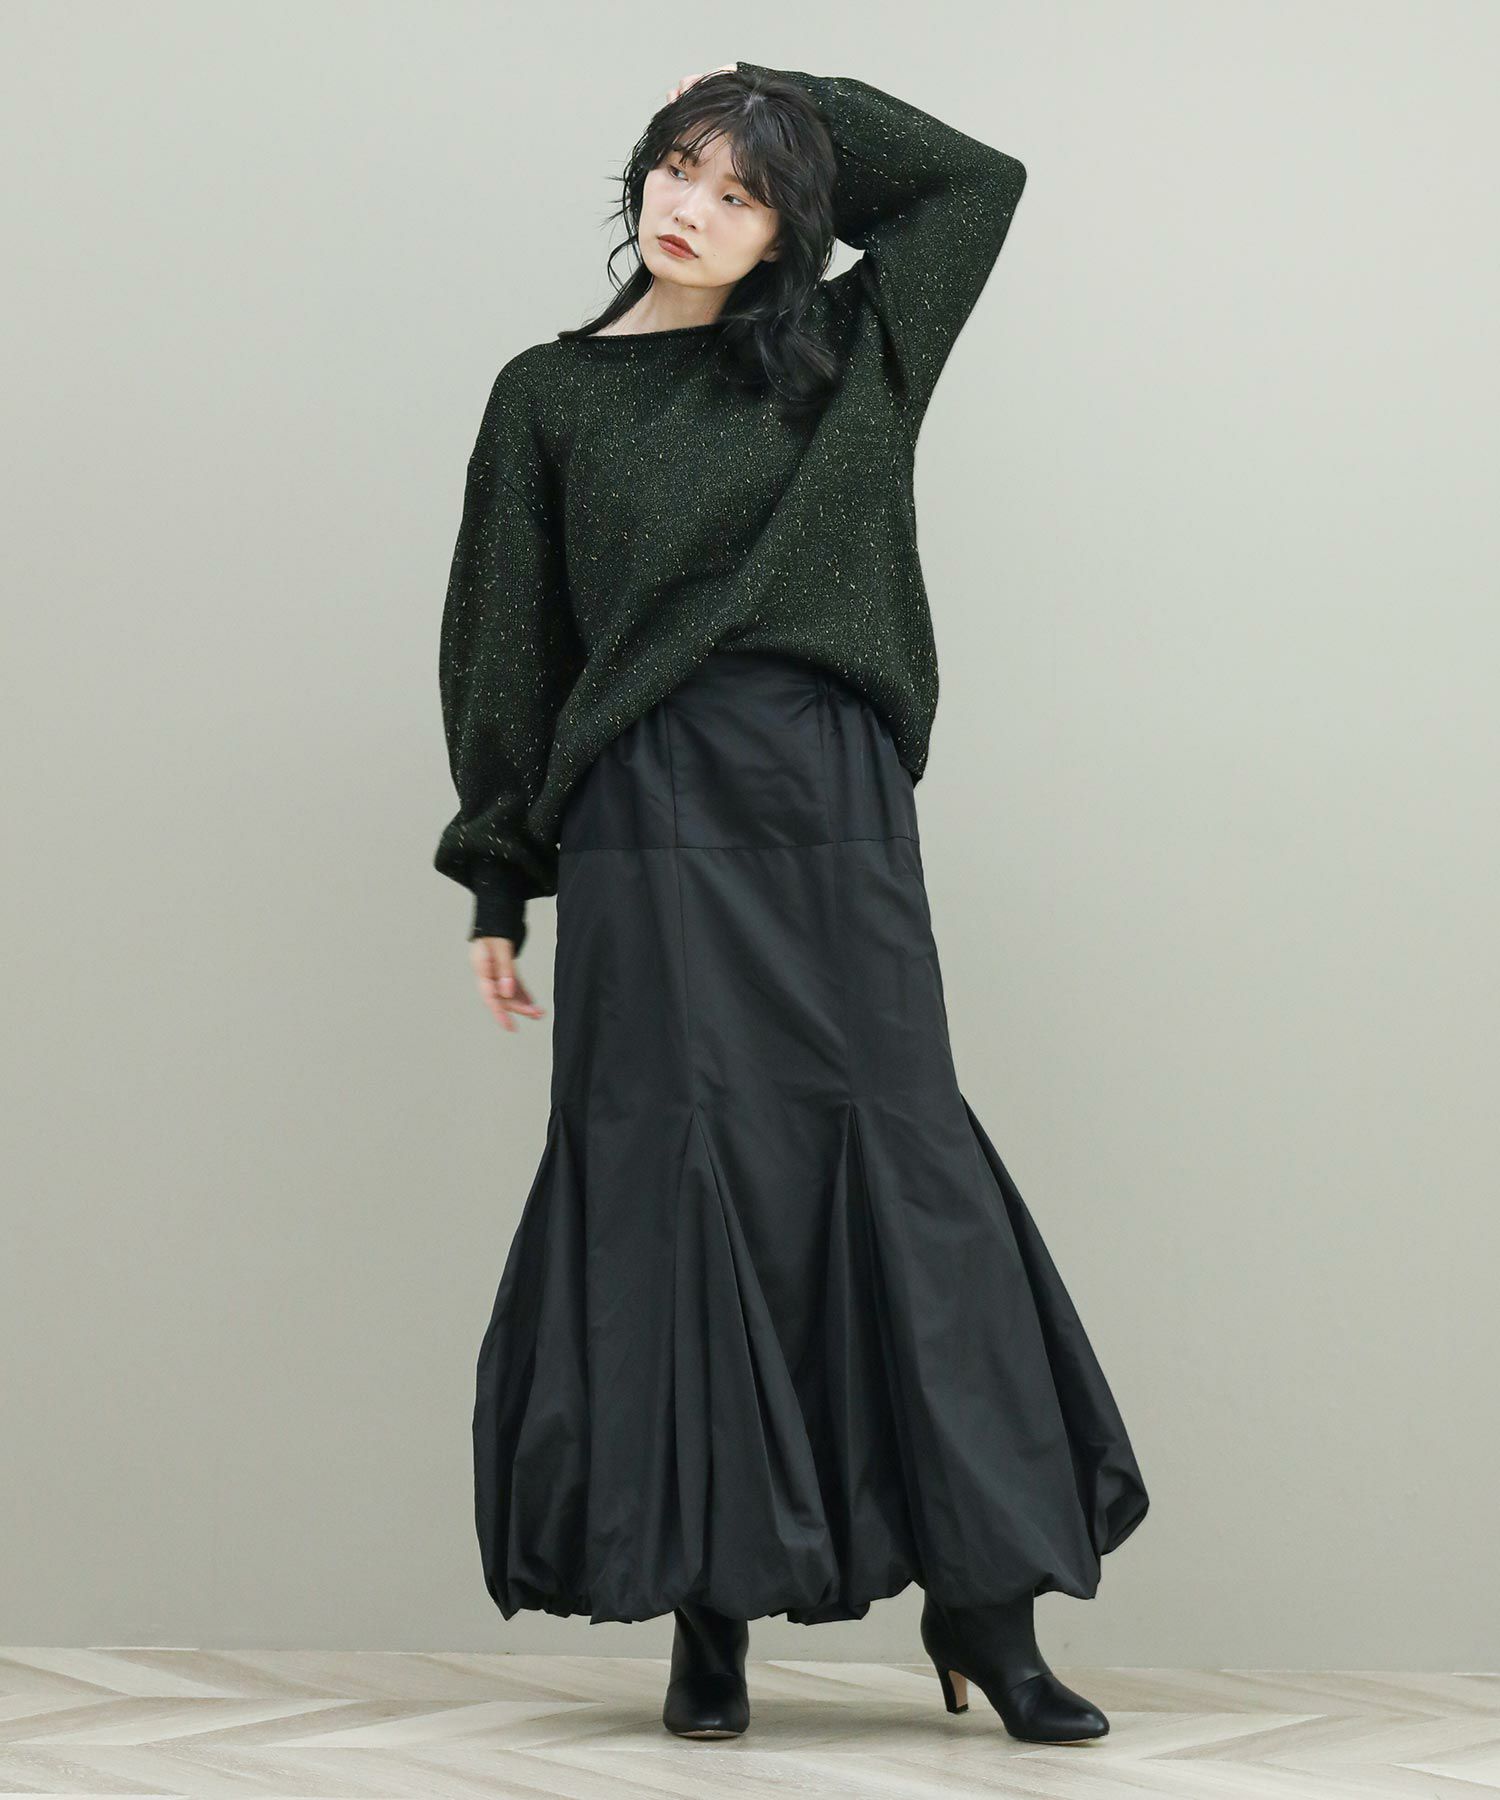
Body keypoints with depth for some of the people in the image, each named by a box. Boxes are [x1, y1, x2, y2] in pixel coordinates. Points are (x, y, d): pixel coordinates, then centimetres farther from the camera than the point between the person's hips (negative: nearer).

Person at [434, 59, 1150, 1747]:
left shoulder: (840, 361, 13)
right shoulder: (549, 396, 9)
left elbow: (978, 178, 18)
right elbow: (505, 647, 10)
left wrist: (798, 103, 17)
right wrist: (496, 885, 6)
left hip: (840, 818, 1)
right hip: (653, 830, -1)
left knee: (902, 1171, -1)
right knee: (682, 1185, -3)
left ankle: (980, 1592, 3)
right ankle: (708, 1607, 3)